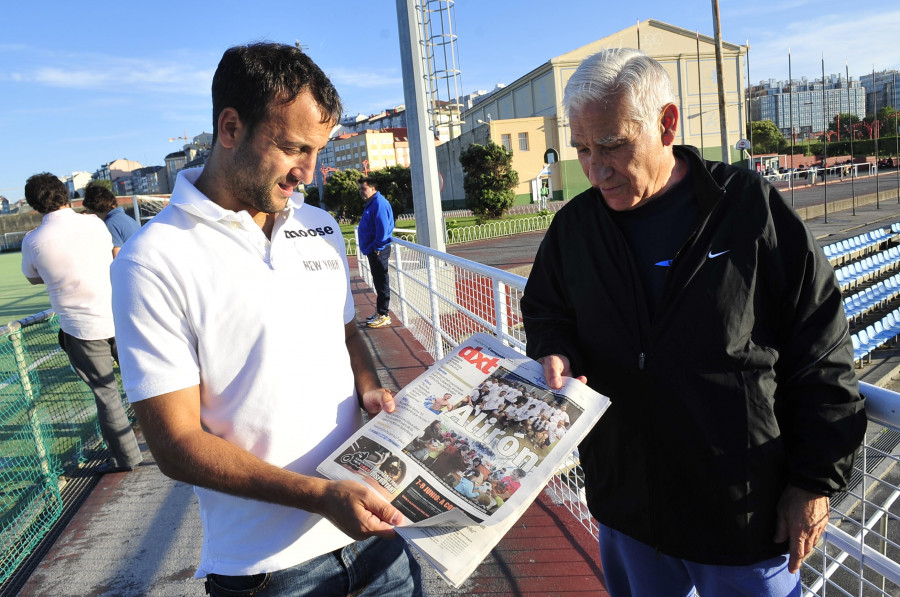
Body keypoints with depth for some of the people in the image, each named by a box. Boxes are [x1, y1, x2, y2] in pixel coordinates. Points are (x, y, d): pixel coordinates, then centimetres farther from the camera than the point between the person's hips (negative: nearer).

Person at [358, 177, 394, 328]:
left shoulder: (379, 203, -16)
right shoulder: (371, 204, 16)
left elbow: (383, 229, -24)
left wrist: (375, 247, -19)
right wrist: (368, 248, 17)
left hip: (378, 251, -11)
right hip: (373, 250, 11)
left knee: (381, 283, -5)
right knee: (379, 282, 16)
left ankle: (384, 315, 1)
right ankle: (380, 312, 25)